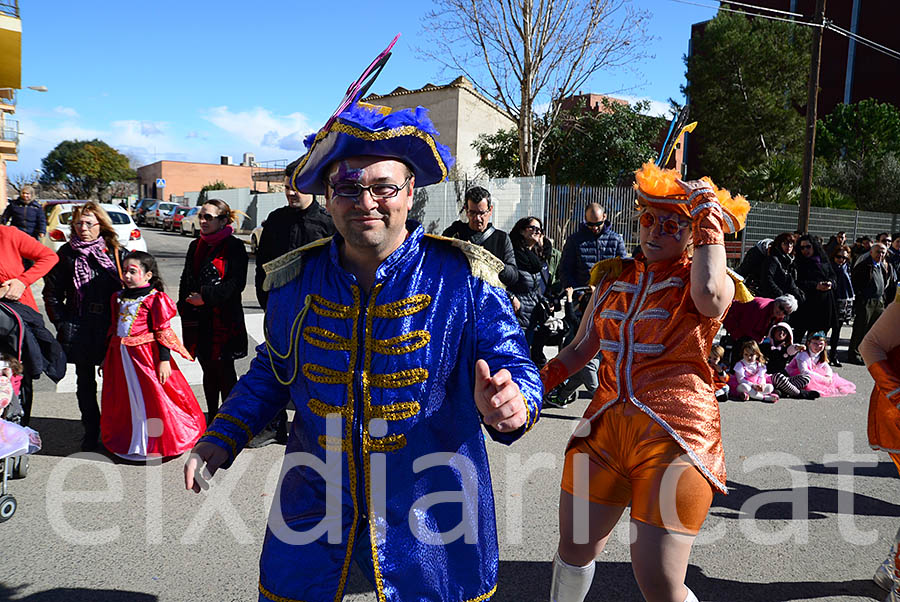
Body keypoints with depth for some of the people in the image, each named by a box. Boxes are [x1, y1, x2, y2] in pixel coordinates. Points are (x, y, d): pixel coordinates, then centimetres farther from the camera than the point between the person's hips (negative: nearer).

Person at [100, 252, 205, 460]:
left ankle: (159, 444, 13)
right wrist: (107, 357, 19)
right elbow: (114, 328, 18)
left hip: (145, 353, -7)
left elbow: (163, 332, -11)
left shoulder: (154, 298, -10)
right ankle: (126, 440, 29)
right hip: (120, 355, 7)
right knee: (123, 400, 14)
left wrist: (164, 360, -15)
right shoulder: (120, 297, 10)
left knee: (152, 398, -1)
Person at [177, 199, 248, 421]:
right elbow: (186, 280, 18)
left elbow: (237, 283, -15)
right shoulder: (195, 246, 14)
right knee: (208, 371, 14)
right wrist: (185, 307, 7)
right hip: (199, 320, 6)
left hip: (224, 318, -6)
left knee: (224, 370, 1)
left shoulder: (234, 246, -7)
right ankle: (212, 417, 24)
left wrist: (206, 297, -17)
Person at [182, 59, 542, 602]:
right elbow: (272, 373, 13)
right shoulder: (295, 280, -1)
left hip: (431, 517, -2)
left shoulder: (463, 277, -12)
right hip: (314, 511, 3)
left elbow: (514, 367, -10)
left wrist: (509, 402, -33)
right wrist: (221, 439, 2)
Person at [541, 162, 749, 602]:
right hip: (606, 425, 5)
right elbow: (579, 350, 21)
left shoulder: (700, 280, -1)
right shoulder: (613, 277, 14)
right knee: (574, 548, 17)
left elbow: (710, 296, -27)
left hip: (674, 435, -5)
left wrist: (709, 213, -15)